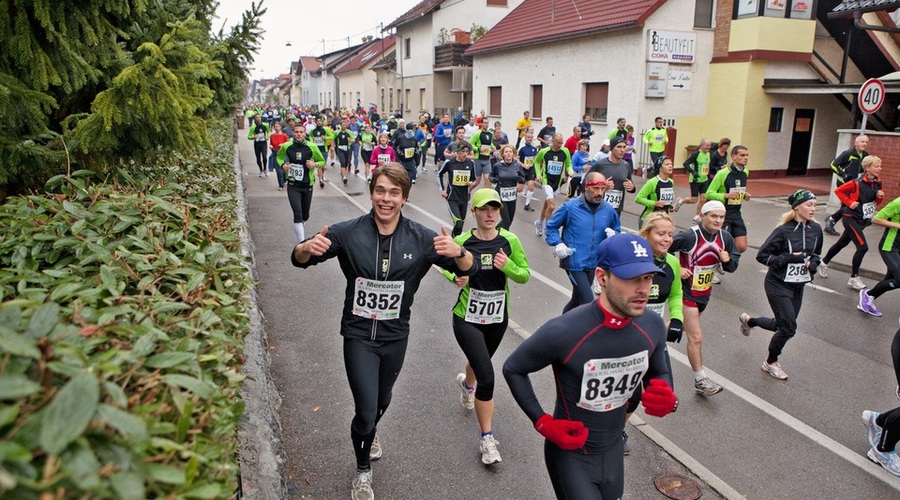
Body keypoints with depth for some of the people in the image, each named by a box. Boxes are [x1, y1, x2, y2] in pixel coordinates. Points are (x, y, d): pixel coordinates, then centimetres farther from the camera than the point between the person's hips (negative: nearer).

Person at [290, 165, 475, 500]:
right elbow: (299, 259, -10)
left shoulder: (421, 238, -11)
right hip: (359, 335, -2)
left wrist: (459, 253, -35)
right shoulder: (349, 233, -15)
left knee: (382, 402, 24)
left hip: (395, 337, 3)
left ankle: (369, 434, 61)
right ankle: (363, 470, 27)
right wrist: (308, 248, -35)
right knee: (366, 411, -5)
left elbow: (467, 269, -10)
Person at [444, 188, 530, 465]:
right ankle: (487, 439, 4)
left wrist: (507, 266, -23)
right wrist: (455, 277, -19)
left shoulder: (509, 241, -9)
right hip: (467, 318, -4)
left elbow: (525, 276, -3)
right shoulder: (462, 241, -14)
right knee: (487, 377, -13)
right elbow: (446, 265, 4)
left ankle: (467, 382, 67)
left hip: (498, 318, 4)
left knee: (480, 361, 29)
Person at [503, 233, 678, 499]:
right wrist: (543, 423, -19)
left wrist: (667, 399, -15)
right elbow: (512, 369, -12)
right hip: (571, 454, -5)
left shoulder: (653, 326, -13)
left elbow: (660, 374, 7)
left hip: (614, 450, 6)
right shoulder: (563, 332, -29)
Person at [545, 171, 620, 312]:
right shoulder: (570, 207, -12)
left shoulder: (608, 209, 0)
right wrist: (558, 244, -15)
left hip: (593, 263, 6)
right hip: (574, 262, -5)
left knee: (578, 299, 21)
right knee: (588, 302, -11)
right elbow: (551, 226, 0)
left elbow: (617, 228, 16)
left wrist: (613, 234, -7)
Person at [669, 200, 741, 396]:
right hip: (687, 292, -7)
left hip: (705, 292, 7)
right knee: (696, 337, -6)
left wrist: (728, 260, -15)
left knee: (682, 326, 22)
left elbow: (733, 266, 7)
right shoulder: (689, 236, -22)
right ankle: (700, 381, 6)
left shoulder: (725, 238, -2)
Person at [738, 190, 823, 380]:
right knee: (789, 327, -7)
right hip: (778, 285, -7)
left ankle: (749, 320, 42)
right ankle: (771, 363, 16)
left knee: (783, 325, 14)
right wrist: (789, 258, -24)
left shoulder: (816, 229, 0)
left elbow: (816, 253, 16)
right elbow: (762, 255, -16)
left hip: (798, 286, 7)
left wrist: (813, 263, -6)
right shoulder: (784, 231, -18)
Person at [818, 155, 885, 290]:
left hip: (862, 220, 8)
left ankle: (824, 263, 39)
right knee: (863, 247, -14)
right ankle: (854, 278, -3)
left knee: (842, 243, 20)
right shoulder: (857, 183, -18)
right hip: (851, 218, -8)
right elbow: (838, 191, -11)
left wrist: (880, 197, -7)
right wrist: (849, 202, -17)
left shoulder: (877, 183, 4)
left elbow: (876, 202, 14)